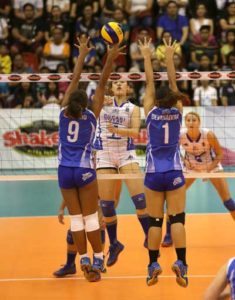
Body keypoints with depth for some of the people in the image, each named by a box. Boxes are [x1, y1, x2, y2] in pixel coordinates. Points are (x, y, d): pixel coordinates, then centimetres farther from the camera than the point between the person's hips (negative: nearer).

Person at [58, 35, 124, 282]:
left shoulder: (64, 112, -1)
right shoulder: (91, 114, -6)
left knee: (76, 218, 5)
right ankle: (97, 259, 6)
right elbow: (101, 85, -5)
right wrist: (110, 60, -8)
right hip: (84, 170, -2)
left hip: (64, 171, 2)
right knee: (91, 217, 4)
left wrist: (82, 54, 14)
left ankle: (84, 260, 5)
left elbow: (74, 81, 7)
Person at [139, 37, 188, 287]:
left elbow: (149, 83, 3)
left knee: (154, 221, 4)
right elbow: (172, 83, 6)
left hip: (154, 173, 0)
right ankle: (181, 263, -16)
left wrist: (146, 56, 8)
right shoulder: (177, 112, -1)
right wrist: (169, 57, 12)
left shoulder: (151, 112, -3)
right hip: (174, 172, 0)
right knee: (177, 219, -4)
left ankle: (153, 266, 4)